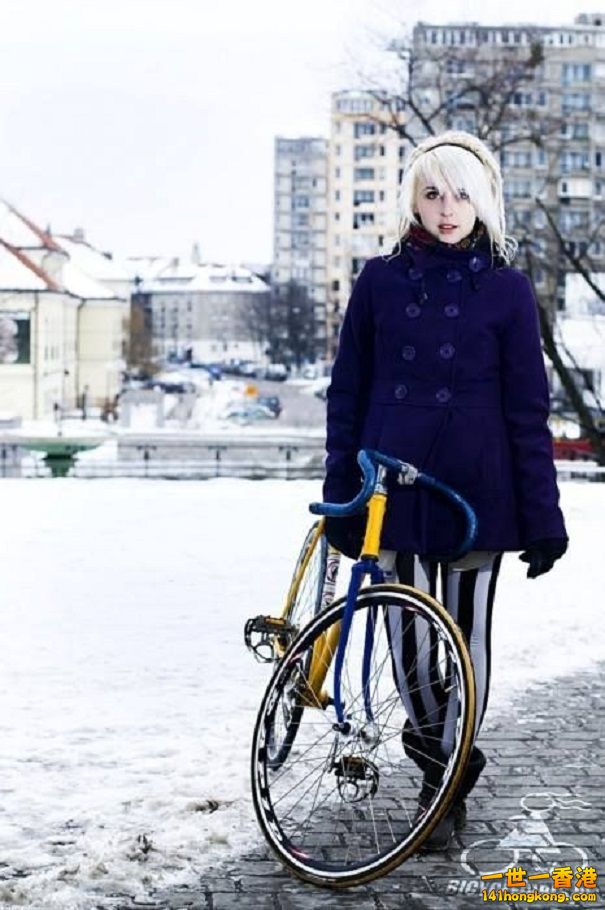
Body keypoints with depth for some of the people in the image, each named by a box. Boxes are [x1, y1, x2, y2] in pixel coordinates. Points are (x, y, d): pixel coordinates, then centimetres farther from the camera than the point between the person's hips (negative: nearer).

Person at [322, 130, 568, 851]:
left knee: (467, 635, 4)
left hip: (475, 494, -1)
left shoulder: (507, 290, 1)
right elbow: (347, 392, 7)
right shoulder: (380, 281, 5)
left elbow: (528, 409, 0)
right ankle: (444, 758, 27)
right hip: (395, 490, 1)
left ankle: (448, 788, 20)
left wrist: (543, 517, -4)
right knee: (407, 633, 3)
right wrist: (340, 495, 2)